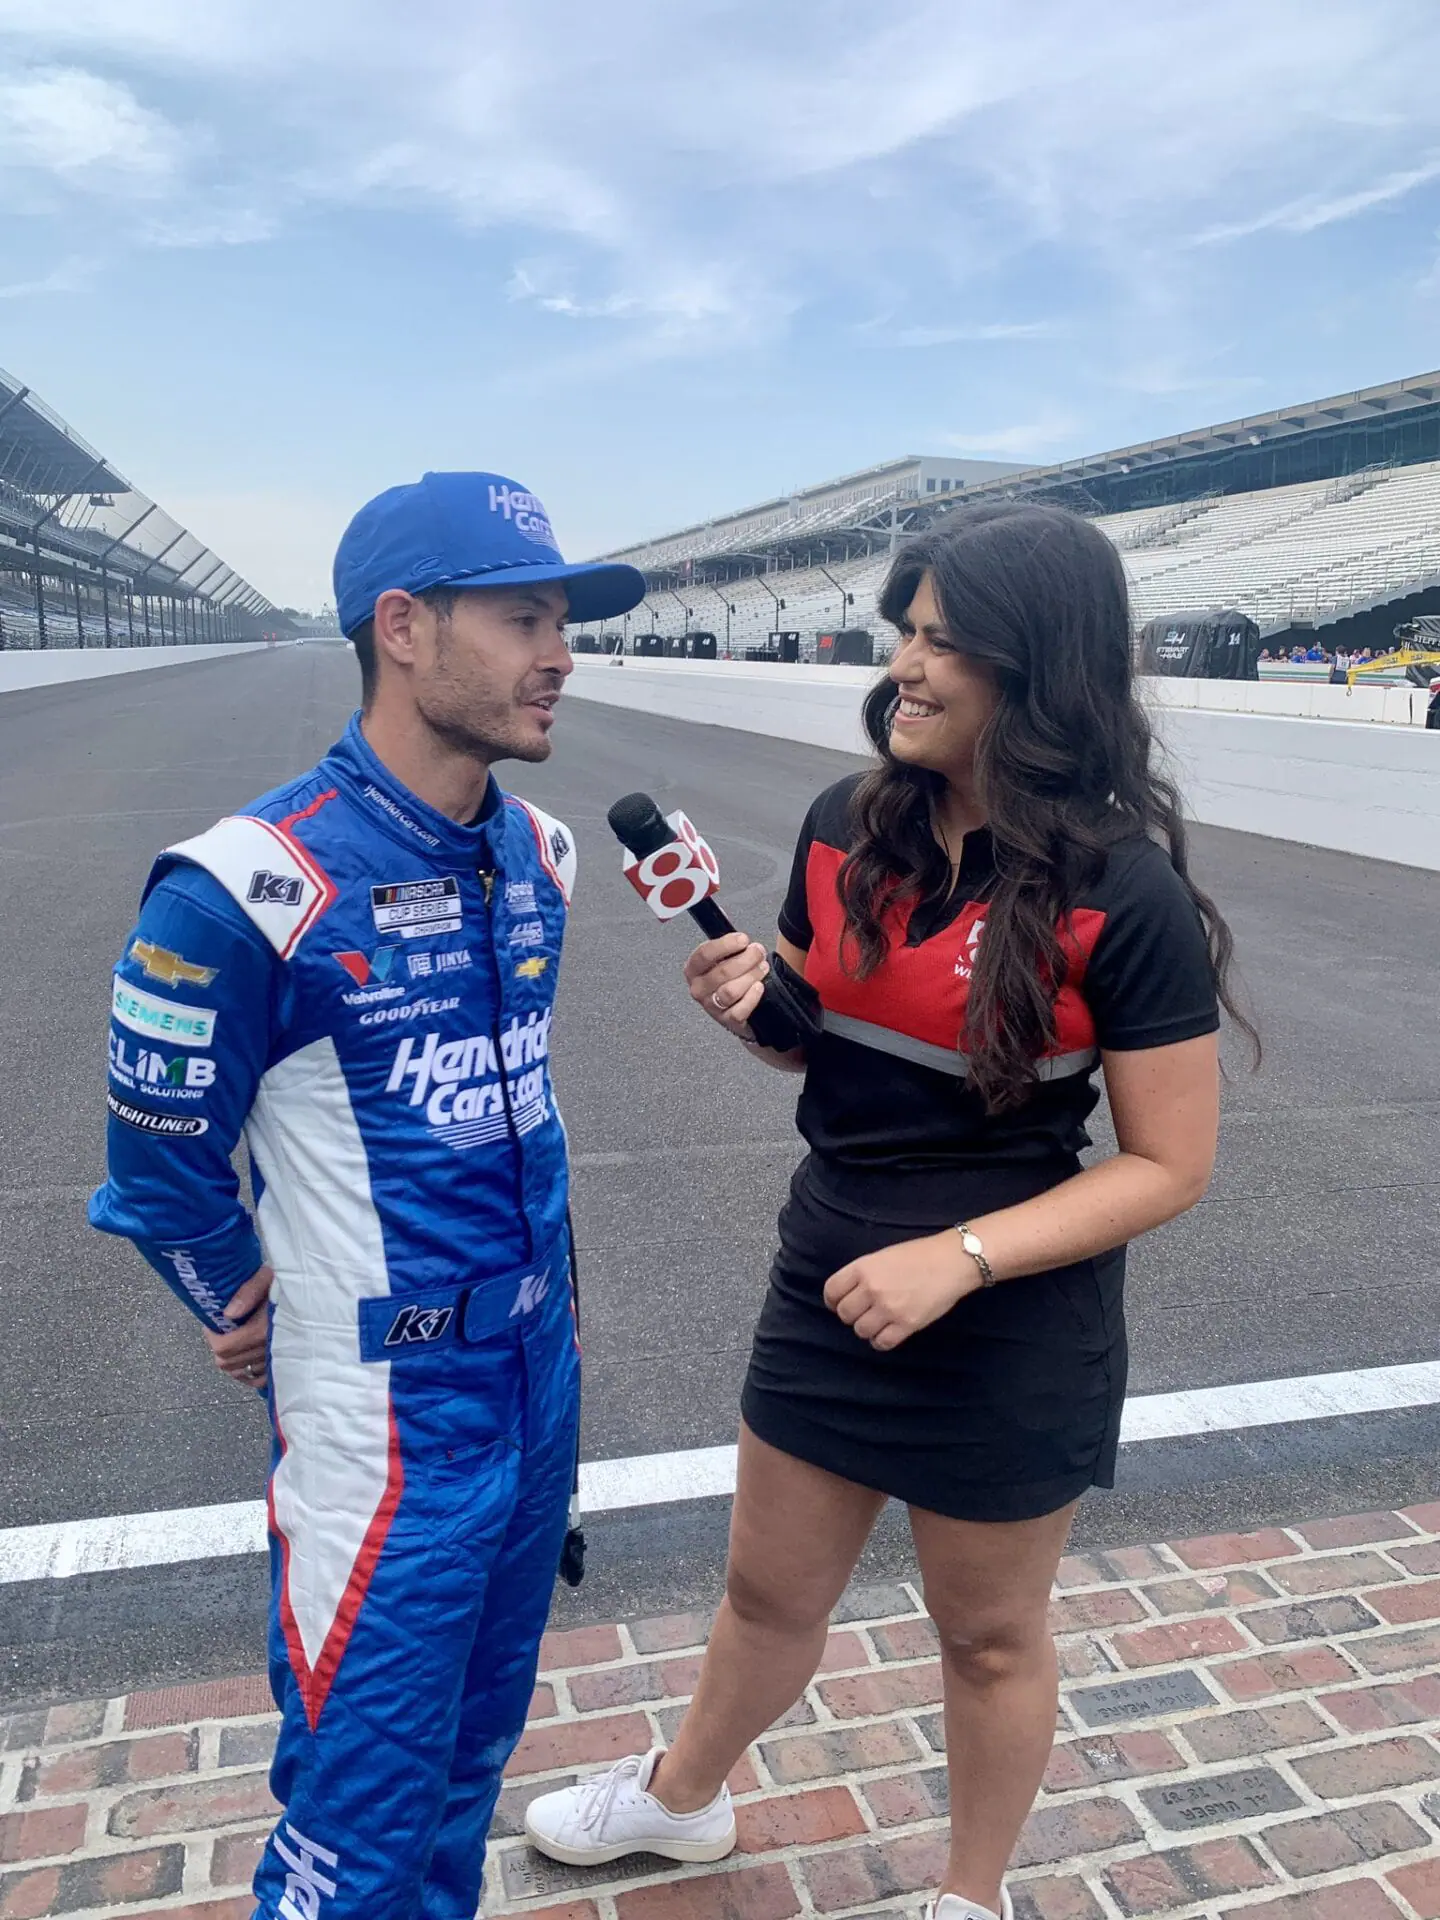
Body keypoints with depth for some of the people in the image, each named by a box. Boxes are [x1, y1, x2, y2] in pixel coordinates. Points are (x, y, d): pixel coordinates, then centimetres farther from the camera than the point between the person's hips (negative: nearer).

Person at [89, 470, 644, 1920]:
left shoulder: (537, 857, 0)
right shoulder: (251, 889, -22)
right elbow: (164, 1170, -10)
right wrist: (263, 1325, 5)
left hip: (540, 1386, 7)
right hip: (383, 1425, -6)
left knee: (472, 1759, 24)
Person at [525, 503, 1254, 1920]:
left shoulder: (1125, 898, -20)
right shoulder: (846, 827, -5)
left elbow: (1169, 1164, -15)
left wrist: (958, 1257, -23)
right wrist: (746, 1001, -14)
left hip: (1012, 1340, -4)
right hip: (826, 1294, 5)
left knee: (988, 1638, 21)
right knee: (769, 1593, 25)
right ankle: (683, 1795, 55)